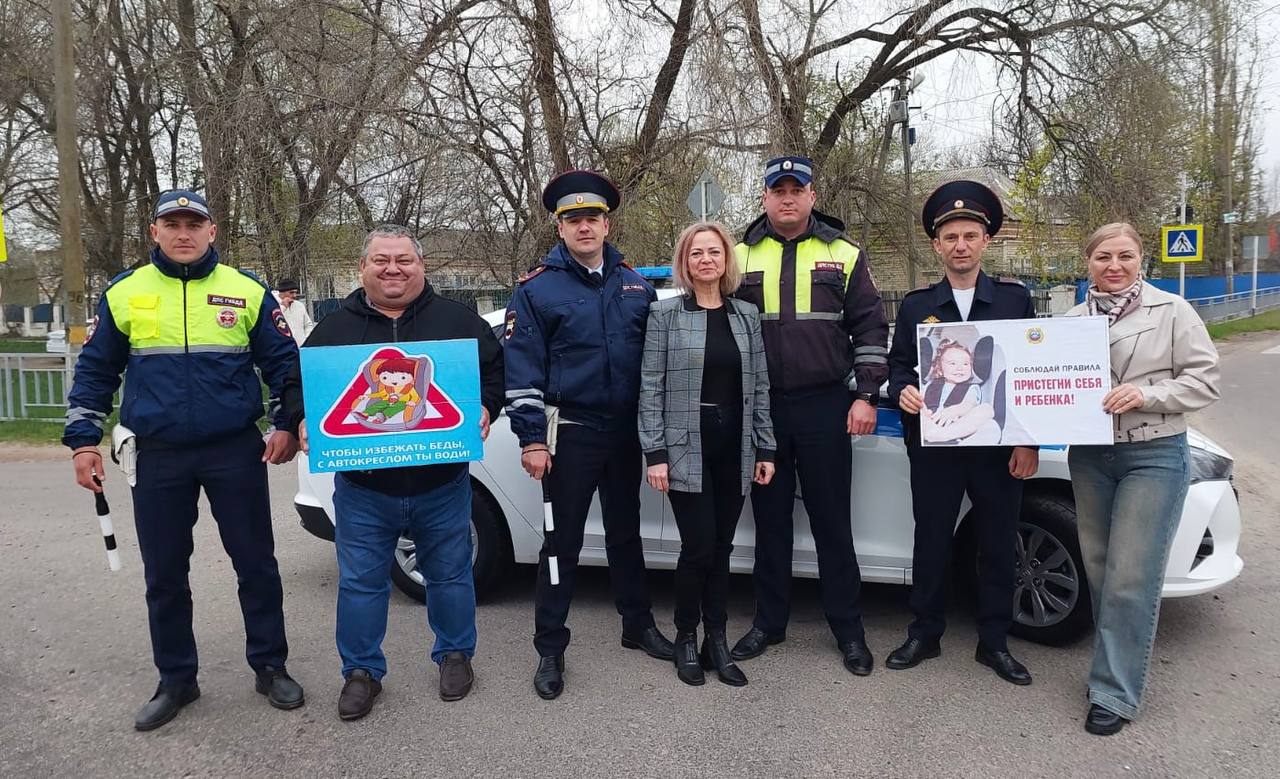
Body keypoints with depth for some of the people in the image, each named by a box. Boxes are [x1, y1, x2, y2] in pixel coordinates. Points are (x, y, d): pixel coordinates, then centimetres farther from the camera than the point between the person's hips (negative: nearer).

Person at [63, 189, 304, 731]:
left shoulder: (247, 291, 0)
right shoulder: (124, 293, 3)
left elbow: (284, 362, 5)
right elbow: (95, 370, 9)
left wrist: (286, 424, -4)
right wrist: (83, 440, 4)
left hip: (236, 452, -1)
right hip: (158, 457, 2)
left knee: (256, 564, 6)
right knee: (164, 574, 11)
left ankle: (269, 666, 23)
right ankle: (176, 680, 27)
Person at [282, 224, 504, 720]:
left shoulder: (458, 320, 2)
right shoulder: (335, 328, 5)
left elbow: (494, 370, 5)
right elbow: (297, 383, 9)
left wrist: (485, 409, -13)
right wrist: (303, 421, -11)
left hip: (442, 484, 0)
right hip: (362, 487, 1)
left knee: (449, 574, 14)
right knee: (360, 582, 10)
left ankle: (455, 655, 35)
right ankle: (362, 671, 28)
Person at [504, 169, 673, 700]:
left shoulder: (635, 284, 8)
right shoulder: (537, 288, -5)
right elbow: (522, 368, -8)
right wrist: (532, 439, -13)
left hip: (626, 433, 4)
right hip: (571, 434, -4)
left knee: (625, 532, 17)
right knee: (564, 541, 3)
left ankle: (638, 625, 33)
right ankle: (550, 649, 16)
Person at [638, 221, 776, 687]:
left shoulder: (746, 315, 10)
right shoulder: (665, 314, -1)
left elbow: (759, 386, 10)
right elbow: (651, 387, -4)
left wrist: (765, 449, 6)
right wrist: (655, 452, -10)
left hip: (734, 448, 4)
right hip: (686, 448, -3)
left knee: (721, 548, 8)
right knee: (699, 547, -4)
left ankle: (717, 640, 21)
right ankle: (686, 639, 17)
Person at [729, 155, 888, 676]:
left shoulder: (844, 254, 4)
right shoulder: (742, 257, 7)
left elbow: (870, 328, 3)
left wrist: (866, 396, -4)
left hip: (825, 407, -1)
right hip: (761, 408, 2)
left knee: (832, 521, 5)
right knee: (770, 519, 11)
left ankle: (848, 628, 18)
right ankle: (769, 622, 24)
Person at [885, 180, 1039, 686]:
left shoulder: (1016, 298, 4)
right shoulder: (916, 305, 6)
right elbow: (898, 364, 8)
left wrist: (1029, 441, -3)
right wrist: (903, 391, -16)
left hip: (1000, 446, 0)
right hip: (934, 446, 0)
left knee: (998, 545, 9)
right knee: (931, 541, 8)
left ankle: (994, 643, 24)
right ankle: (924, 635, 24)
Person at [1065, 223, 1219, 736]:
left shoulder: (1172, 312, -3)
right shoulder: (1073, 319, 7)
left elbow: (1205, 380, -4)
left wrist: (1145, 394, -19)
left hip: (1154, 456, -4)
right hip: (1089, 456, 4)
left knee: (1130, 580, -5)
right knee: (1099, 571, 12)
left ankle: (1115, 693, 5)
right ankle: (1116, 667, 30)